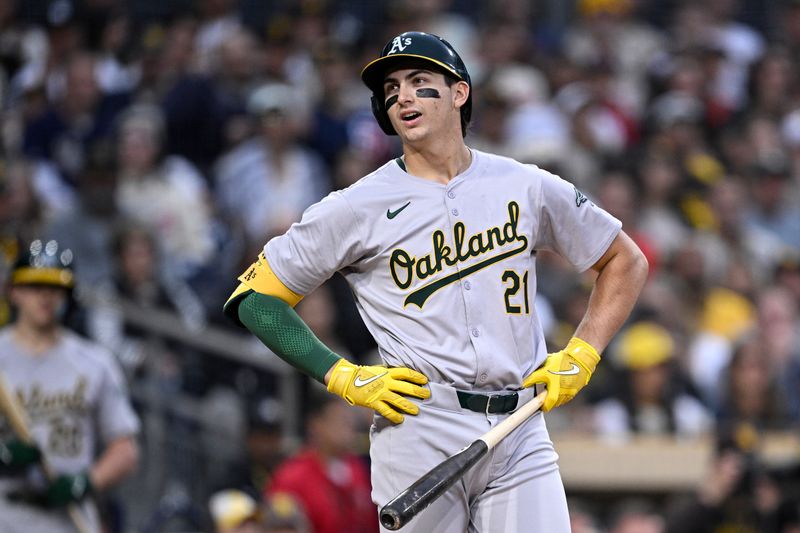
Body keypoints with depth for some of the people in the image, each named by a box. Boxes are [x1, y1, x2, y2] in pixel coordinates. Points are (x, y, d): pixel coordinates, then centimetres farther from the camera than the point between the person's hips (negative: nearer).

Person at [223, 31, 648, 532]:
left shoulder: (529, 188, 9)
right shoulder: (358, 207, 2)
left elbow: (627, 261, 20)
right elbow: (254, 298, 4)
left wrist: (580, 357, 6)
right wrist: (347, 378, -5)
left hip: (521, 434, 2)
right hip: (420, 429, -2)